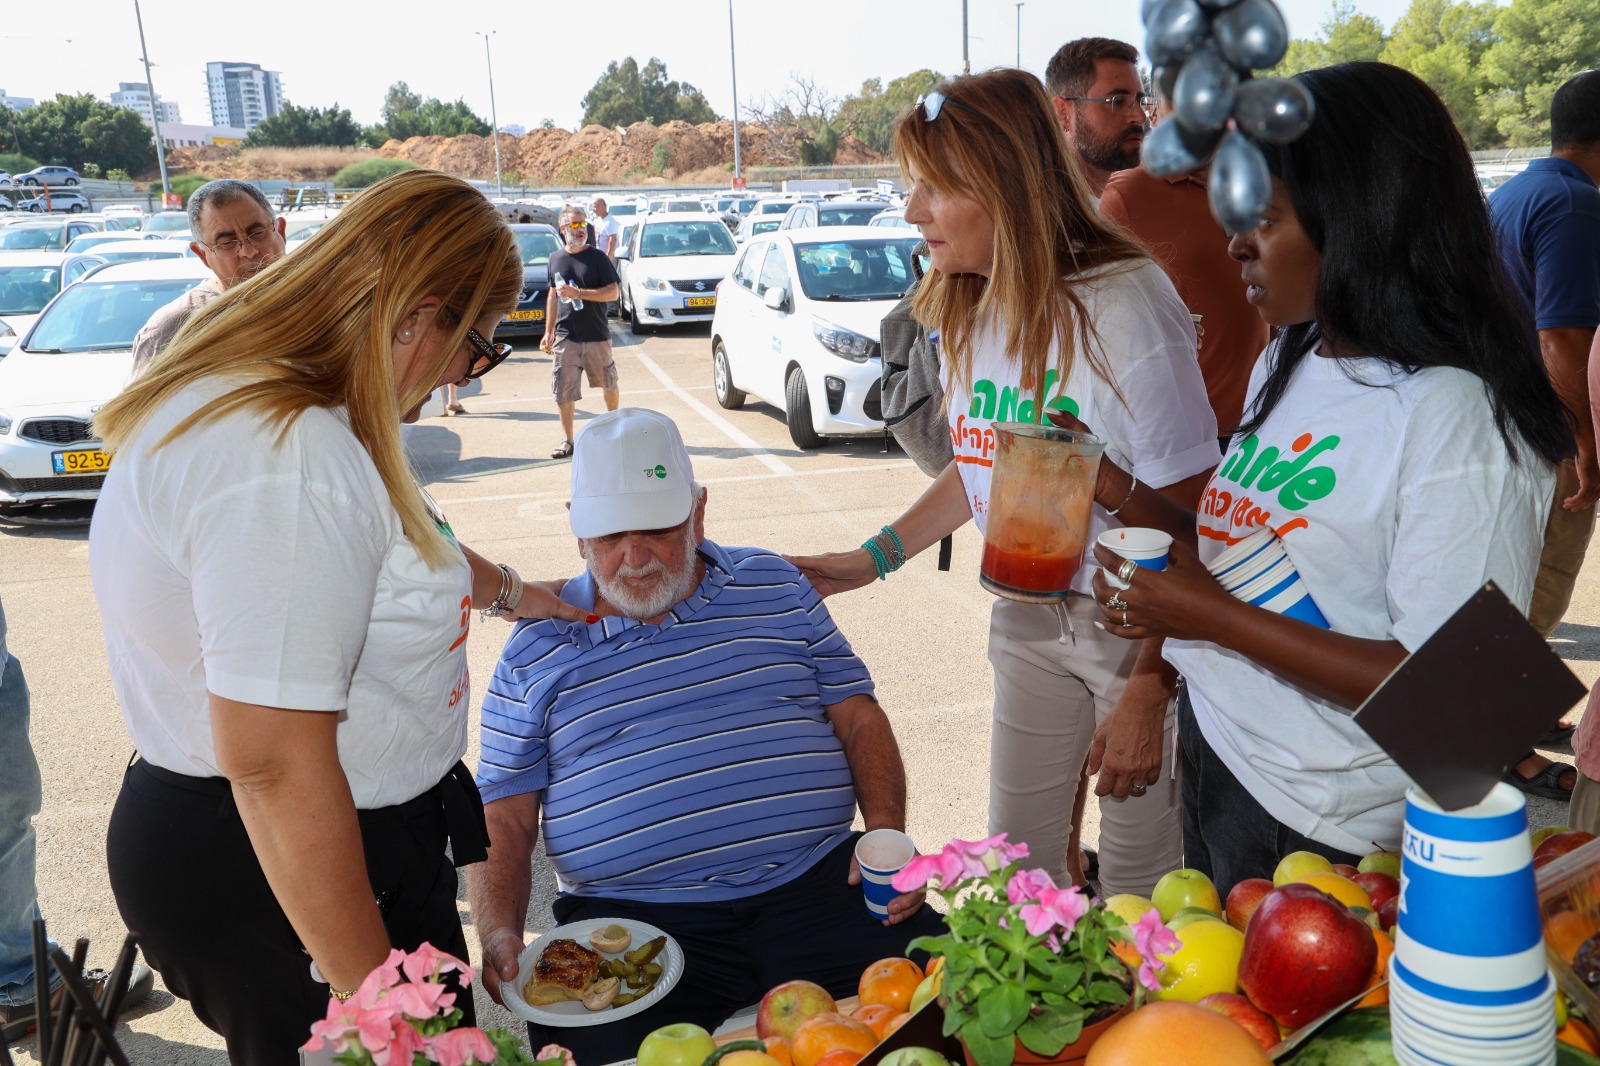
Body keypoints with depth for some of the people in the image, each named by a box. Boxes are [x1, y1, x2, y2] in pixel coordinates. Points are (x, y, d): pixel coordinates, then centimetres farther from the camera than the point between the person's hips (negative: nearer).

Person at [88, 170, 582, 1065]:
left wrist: (502, 587, 37)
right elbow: (274, 767, -29)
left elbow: (386, 558, 25)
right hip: (270, 872, -10)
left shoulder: (262, 401, 5)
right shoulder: (288, 464, -29)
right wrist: (372, 994, -21)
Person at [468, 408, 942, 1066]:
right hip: (631, 916, -1)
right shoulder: (536, 649, 9)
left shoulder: (773, 585, 12)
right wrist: (499, 935, -8)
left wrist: (888, 836, -4)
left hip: (816, 883, 2)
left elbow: (858, 716, 12)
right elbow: (505, 817, 9)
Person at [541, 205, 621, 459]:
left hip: (597, 336, -2)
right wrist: (548, 331, 13)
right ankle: (567, 441, 9)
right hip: (565, 337, 2)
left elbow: (613, 293, -10)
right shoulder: (555, 258, 8)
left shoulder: (597, 257, -3)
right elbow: (553, 296, 16)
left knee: (609, 385, 12)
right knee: (564, 392, -1)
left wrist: (578, 293, -18)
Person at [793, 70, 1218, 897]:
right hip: (1028, 616, 7)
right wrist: (874, 558, 9)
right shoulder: (967, 312, 2)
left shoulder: (1123, 306, -22)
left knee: (1137, 873, 8)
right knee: (1017, 857, 16)